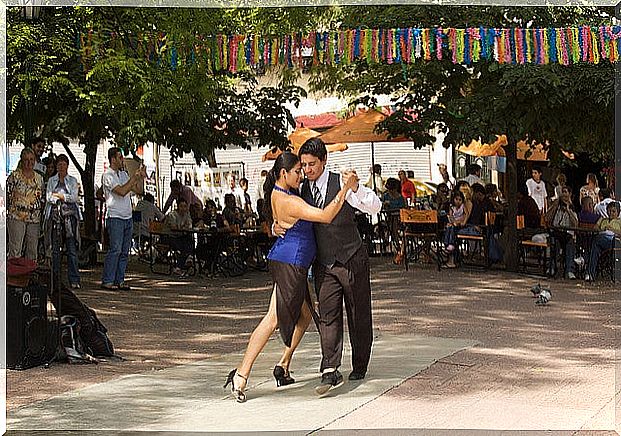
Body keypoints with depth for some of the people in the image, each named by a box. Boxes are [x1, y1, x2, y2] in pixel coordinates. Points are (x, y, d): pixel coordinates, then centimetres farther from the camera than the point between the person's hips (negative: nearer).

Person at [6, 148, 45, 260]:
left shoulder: (39, 178, 13)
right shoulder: (14, 176, -1)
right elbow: (7, 195, -1)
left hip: (34, 218, 5)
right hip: (17, 216, -5)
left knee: (32, 250, 6)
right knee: (15, 250, -10)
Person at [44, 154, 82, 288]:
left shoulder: (73, 180, 12)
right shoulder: (51, 180, 14)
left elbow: (75, 197, 0)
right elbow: (49, 197, 1)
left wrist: (59, 196, -2)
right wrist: (67, 196, -1)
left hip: (69, 215, -1)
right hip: (55, 214, 1)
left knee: (72, 248, -7)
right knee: (55, 249, 1)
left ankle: (74, 280, -8)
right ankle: (56, 279, 6)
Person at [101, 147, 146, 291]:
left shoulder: (124, 174, 18)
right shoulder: (108, 175, -7)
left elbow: (138, 191, 19)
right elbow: (121, 191, -18)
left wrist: (140, 178, 5)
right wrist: (134, 178, -13)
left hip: (127, 217, 8)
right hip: (115, 217, -8)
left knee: (125, 251, 5)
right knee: (115, 249, -12)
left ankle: (119, 280, 9)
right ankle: (107, 281, -8)